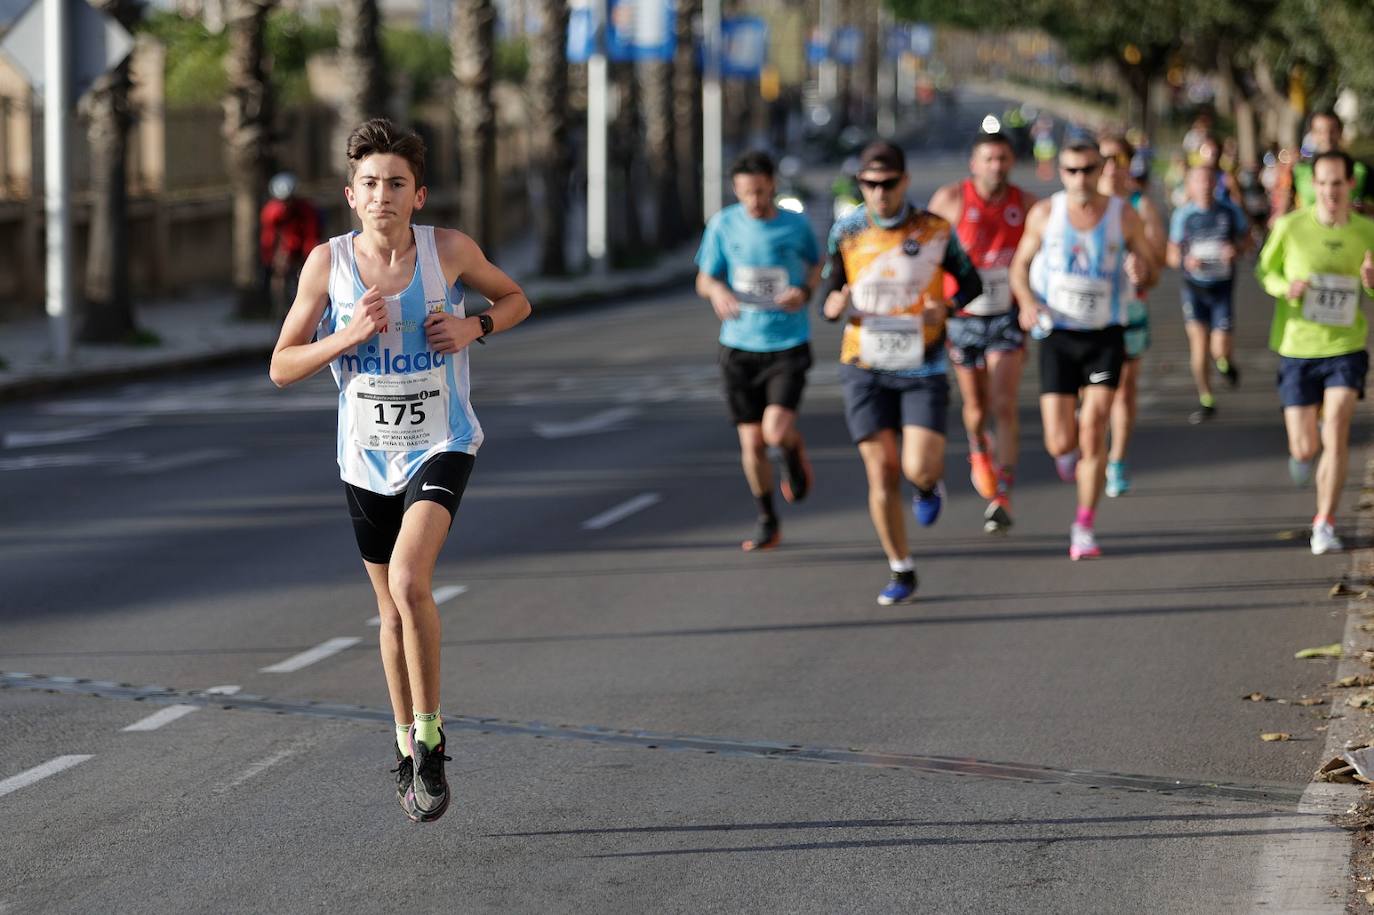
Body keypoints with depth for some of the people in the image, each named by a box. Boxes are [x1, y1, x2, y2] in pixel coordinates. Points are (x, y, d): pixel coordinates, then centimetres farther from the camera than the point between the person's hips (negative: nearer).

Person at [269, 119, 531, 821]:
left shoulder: (449, 250, -8)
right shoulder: (328, 263, -6)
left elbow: (516, 300, 10)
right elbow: (282, 368, -3)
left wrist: (474, 326, -11)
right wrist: (349, 335, -19)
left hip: (441, 447, -3)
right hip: (367, 458, 3)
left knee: (408, 581, -24)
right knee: (391, 610, 13)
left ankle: (430, 738, -10)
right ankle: (406, 745, 33)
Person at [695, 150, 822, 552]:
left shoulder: (795, 225, -2)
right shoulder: (723, 224, -1)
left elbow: (817, 264, 18)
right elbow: (704, 279, 8)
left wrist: (805, 291, -4)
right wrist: (718, 291, -16)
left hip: (788, 344, -2)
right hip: (740, 347, 2)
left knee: (777, 432, -19)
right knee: (751, 443, 2)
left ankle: (795, 454, 20)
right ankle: (767, 521, 24)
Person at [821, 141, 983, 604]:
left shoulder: (935, 230, -4)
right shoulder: (846, 232, 0)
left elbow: (971, 283, 8)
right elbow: (830, 300, 7)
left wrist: (947, 307, -13)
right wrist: (835, 306, -18)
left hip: (923, 369, -1)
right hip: (865, 369, 1)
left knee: (919, 469, -15)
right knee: (882, 474, -2)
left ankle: (930, 485, 24)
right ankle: (901, 572, 13)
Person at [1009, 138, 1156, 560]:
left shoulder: (1124, 216, -3)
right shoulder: (1044, 214, -2)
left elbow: (1151, 270, 5)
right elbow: (1020, 265, 8)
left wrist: (1141, 271, -21)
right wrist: (1028, 302, -13)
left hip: (1105, 336, 0)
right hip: (1057, 335, 0)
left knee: (1093, 431, -11)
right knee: (1060, 443, -5)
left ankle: (1085, 526, 3)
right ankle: (1071, 449, 35)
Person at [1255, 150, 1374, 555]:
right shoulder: (1290, 227, -8)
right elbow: (1265, 270, 7)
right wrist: (1285, 287, -15)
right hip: (1297, 348, 0)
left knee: (1336, 431, -17)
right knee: (1304, 450, 2)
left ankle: (1325, 523, -3)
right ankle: (1305, 445, 42)